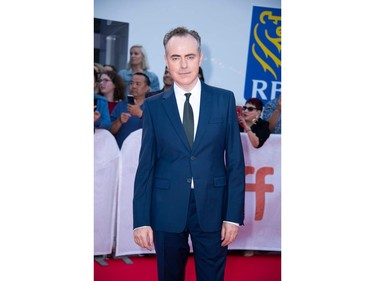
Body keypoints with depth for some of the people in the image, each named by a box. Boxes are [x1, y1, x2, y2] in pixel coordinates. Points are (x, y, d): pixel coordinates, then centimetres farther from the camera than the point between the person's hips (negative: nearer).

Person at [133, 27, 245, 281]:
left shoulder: (224, 100, 0)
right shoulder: (153, 106, 1)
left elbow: (236, 160, 0)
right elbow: (146, 165, 1)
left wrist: (234, 215, -5)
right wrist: (141, 220, -3)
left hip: (212, 208, 0)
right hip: (167, 210, 1)